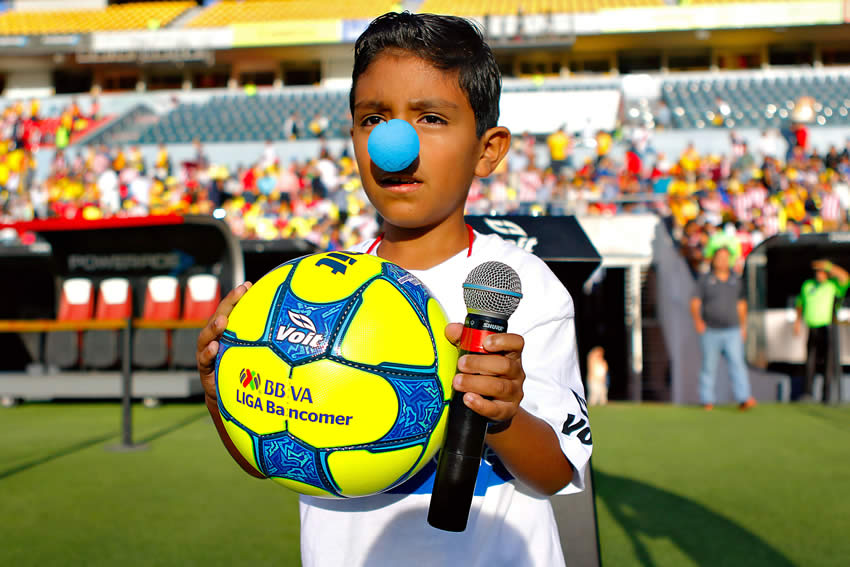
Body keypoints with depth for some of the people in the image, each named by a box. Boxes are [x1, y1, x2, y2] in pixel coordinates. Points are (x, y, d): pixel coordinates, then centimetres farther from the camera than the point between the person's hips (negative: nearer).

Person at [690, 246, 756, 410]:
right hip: (710, 331, -2)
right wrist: (697, 320, -20)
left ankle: (744, 399, -14)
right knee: (709, 366, 3)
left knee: (737, 363, -9)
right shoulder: (705, 280, 1)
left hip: (732, 331, 2)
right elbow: (695, 303, -3)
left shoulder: (736, 280, 10)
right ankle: (707, 401, 11)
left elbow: (741, 304, 18)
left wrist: (743, 326, 16)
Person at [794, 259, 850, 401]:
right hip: (812, 328, 5)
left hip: (828, 329, -5)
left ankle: (827, 395, -1)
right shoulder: (807, 285, 13)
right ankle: (808, 392, 16)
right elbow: (801, 304, 24)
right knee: (810, 361, 8)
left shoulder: (834, 286, -3)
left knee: (828, 362, -5)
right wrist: (798, 321, 19)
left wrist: (827, 265, -24)